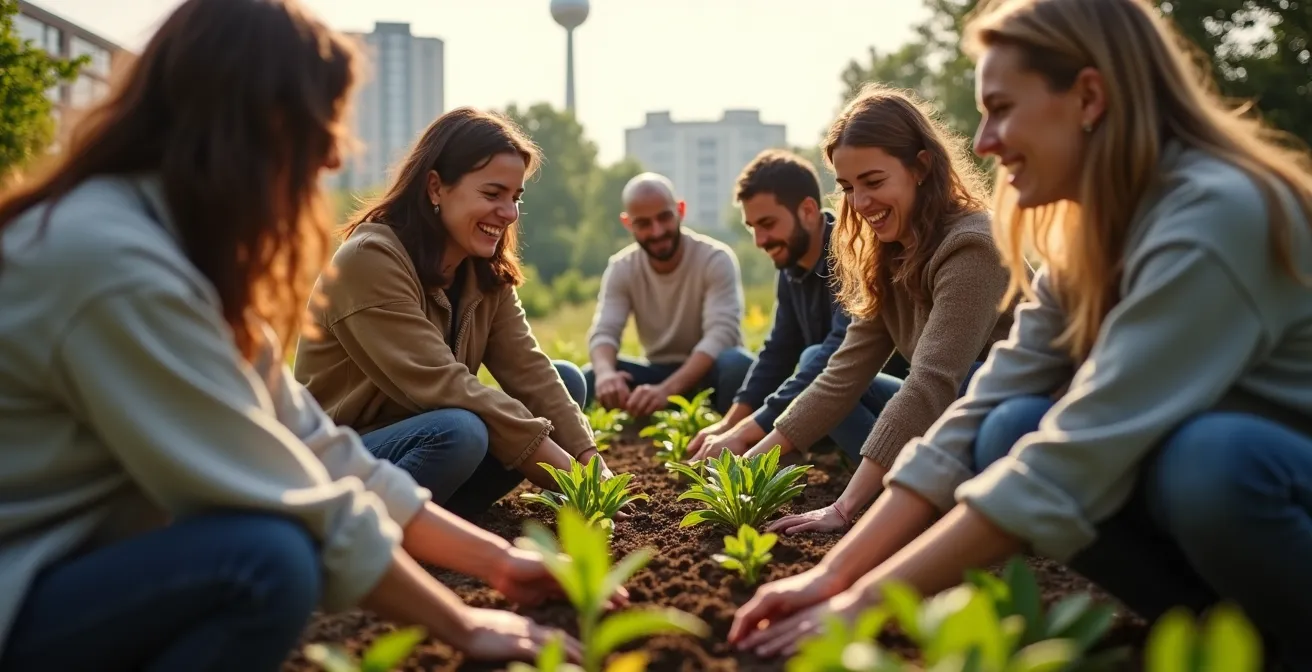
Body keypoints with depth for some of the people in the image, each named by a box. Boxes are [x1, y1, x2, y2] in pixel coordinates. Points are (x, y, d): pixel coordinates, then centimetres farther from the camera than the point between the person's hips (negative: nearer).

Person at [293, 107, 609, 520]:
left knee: (567, 380, 1)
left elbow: (529, 372, -7)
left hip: (418, 438, 8)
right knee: (459, 431, -35)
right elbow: (442, 387, -29)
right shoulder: (370, 260, -22)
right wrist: (565, 469, -29)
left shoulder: (486, 273, 2)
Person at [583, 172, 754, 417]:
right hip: (658, 374, 3)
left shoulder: (716, 259, -17)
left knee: (738, 364, -36)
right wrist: (604, 371, -43)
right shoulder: (621, 268, -5)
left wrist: (666, 389, -45)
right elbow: (603, 331, -16)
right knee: (590, 378, -24)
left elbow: (722, 334, -29)